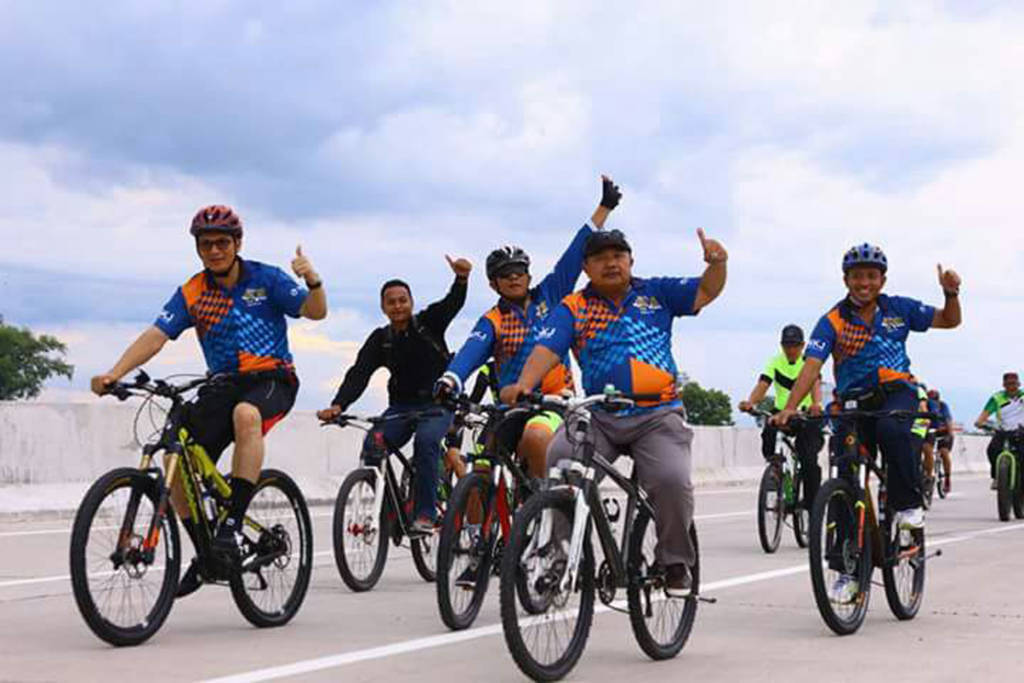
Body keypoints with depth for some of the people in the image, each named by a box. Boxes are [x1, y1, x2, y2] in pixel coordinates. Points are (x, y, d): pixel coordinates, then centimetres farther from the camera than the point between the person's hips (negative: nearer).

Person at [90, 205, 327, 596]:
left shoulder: (266, 279, -3)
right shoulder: (192, 293, 2)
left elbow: (315, 312, -10)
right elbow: (156, 335, -8)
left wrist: (313, 281, -33)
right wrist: (114, 374, -23)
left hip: (273, 380, -4)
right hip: (224, 385, 4)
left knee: (246, 415, -40)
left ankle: (233, 524, -38)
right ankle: (207, 555, 6)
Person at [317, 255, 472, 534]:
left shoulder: (428, 323, -3)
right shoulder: (380, 339, 2)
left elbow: (453, 303, -21)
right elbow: (359, 374, -10)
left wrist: (461, 279, -45)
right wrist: (338, 405, -28)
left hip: (437, 404, -3)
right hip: (401, 406, 3)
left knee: (425, 440, -32)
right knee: (372, 445, -22)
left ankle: (425, 514, -28)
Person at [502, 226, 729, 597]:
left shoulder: (656, 293, 13)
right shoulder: (572, 308, 7)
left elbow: (705, 292, 9)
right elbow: (547, 348, -7)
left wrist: (717, 263, -14)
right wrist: (524, 384, -26)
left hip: (657, 417, 0)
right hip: (599, 417, 0)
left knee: (672, 480, -24)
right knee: (556, 462, -26)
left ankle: (676, 561, 1)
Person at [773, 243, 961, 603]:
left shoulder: (898, 309, 1)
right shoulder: (832, 322, -7)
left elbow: (950, 320, 8)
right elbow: (812, 365, -19)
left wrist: (951, 293, -14)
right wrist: (789, 407, -33)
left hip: (897, 394, 0)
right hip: (853, 404, 0)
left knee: (891, 429, -37)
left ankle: (909, 503, -17)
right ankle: (848, 569, 4)